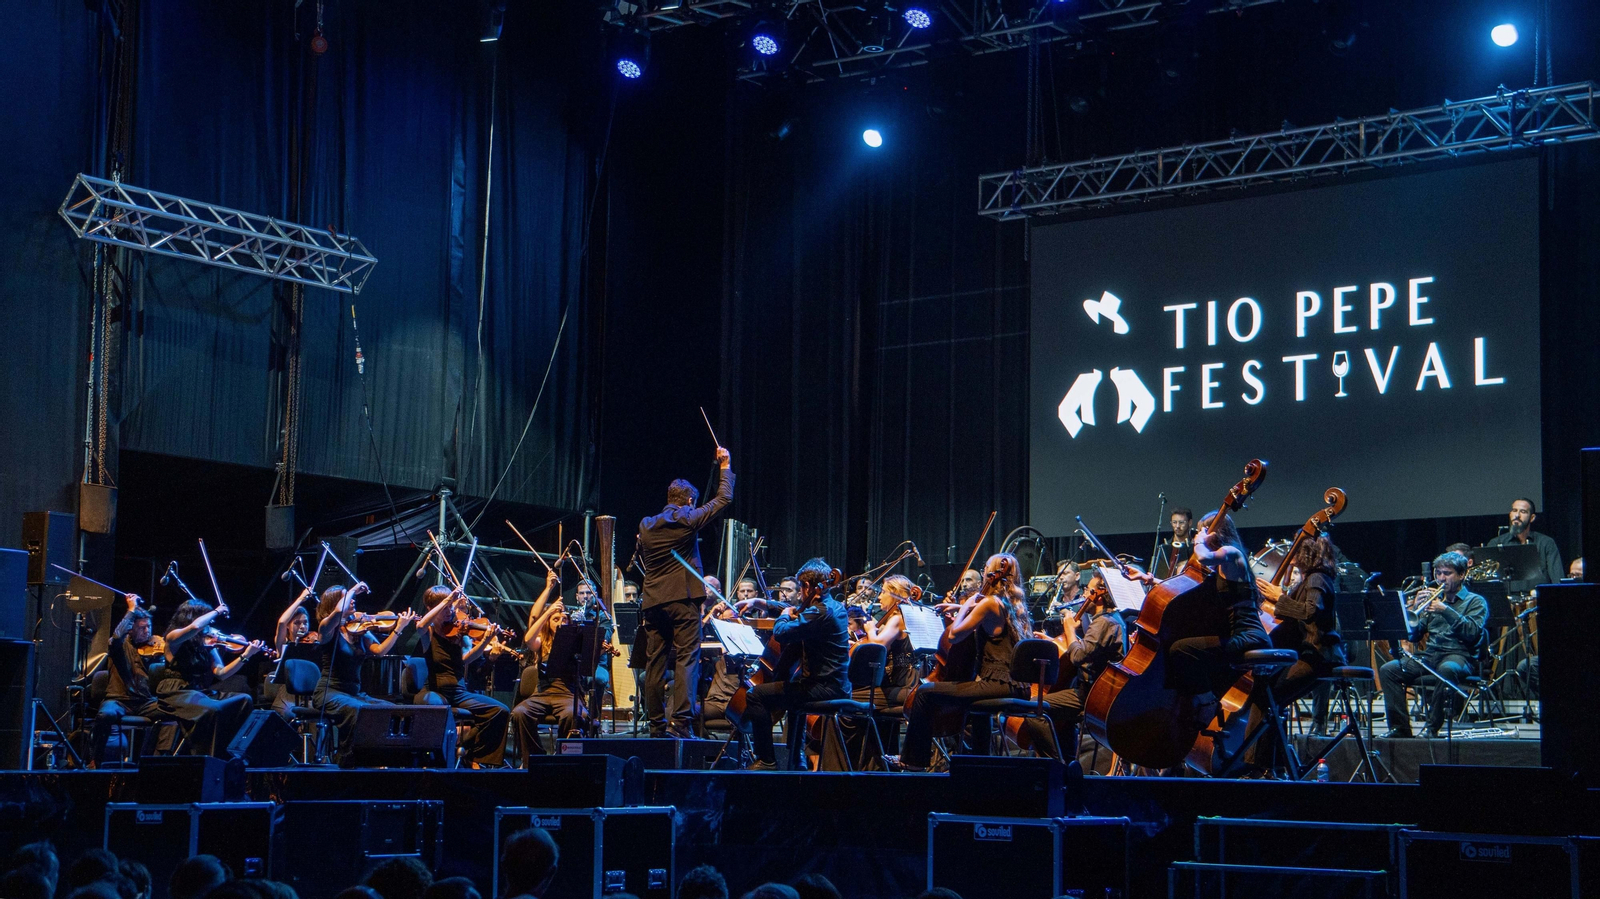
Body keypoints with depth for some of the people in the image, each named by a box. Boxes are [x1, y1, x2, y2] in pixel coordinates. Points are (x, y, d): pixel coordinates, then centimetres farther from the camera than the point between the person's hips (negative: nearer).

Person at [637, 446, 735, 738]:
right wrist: (725, 467, 15)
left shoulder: (646, 525, 9)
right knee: (686, 659, -6)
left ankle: (657, 723, 11)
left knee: (655, 662, 8)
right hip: (683, 599, -5)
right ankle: (681, 721, -15)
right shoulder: (687, 519, -5)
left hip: (653, 601, 5)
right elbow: (723, 499, 3)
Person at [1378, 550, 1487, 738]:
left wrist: (1446, 611, -14)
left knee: (1447, 669, -41)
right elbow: (1414, 637, 16)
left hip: (1459, 655, -5)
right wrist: (1416, 611, -2)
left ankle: (1432, 727, -31)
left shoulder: (1475, 602, 9)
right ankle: (1400, 727, -19)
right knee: (1388, 669, -18)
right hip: (1430, 655, 5)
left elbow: (1474, 633, -10)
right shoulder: (1434, 600, 22)